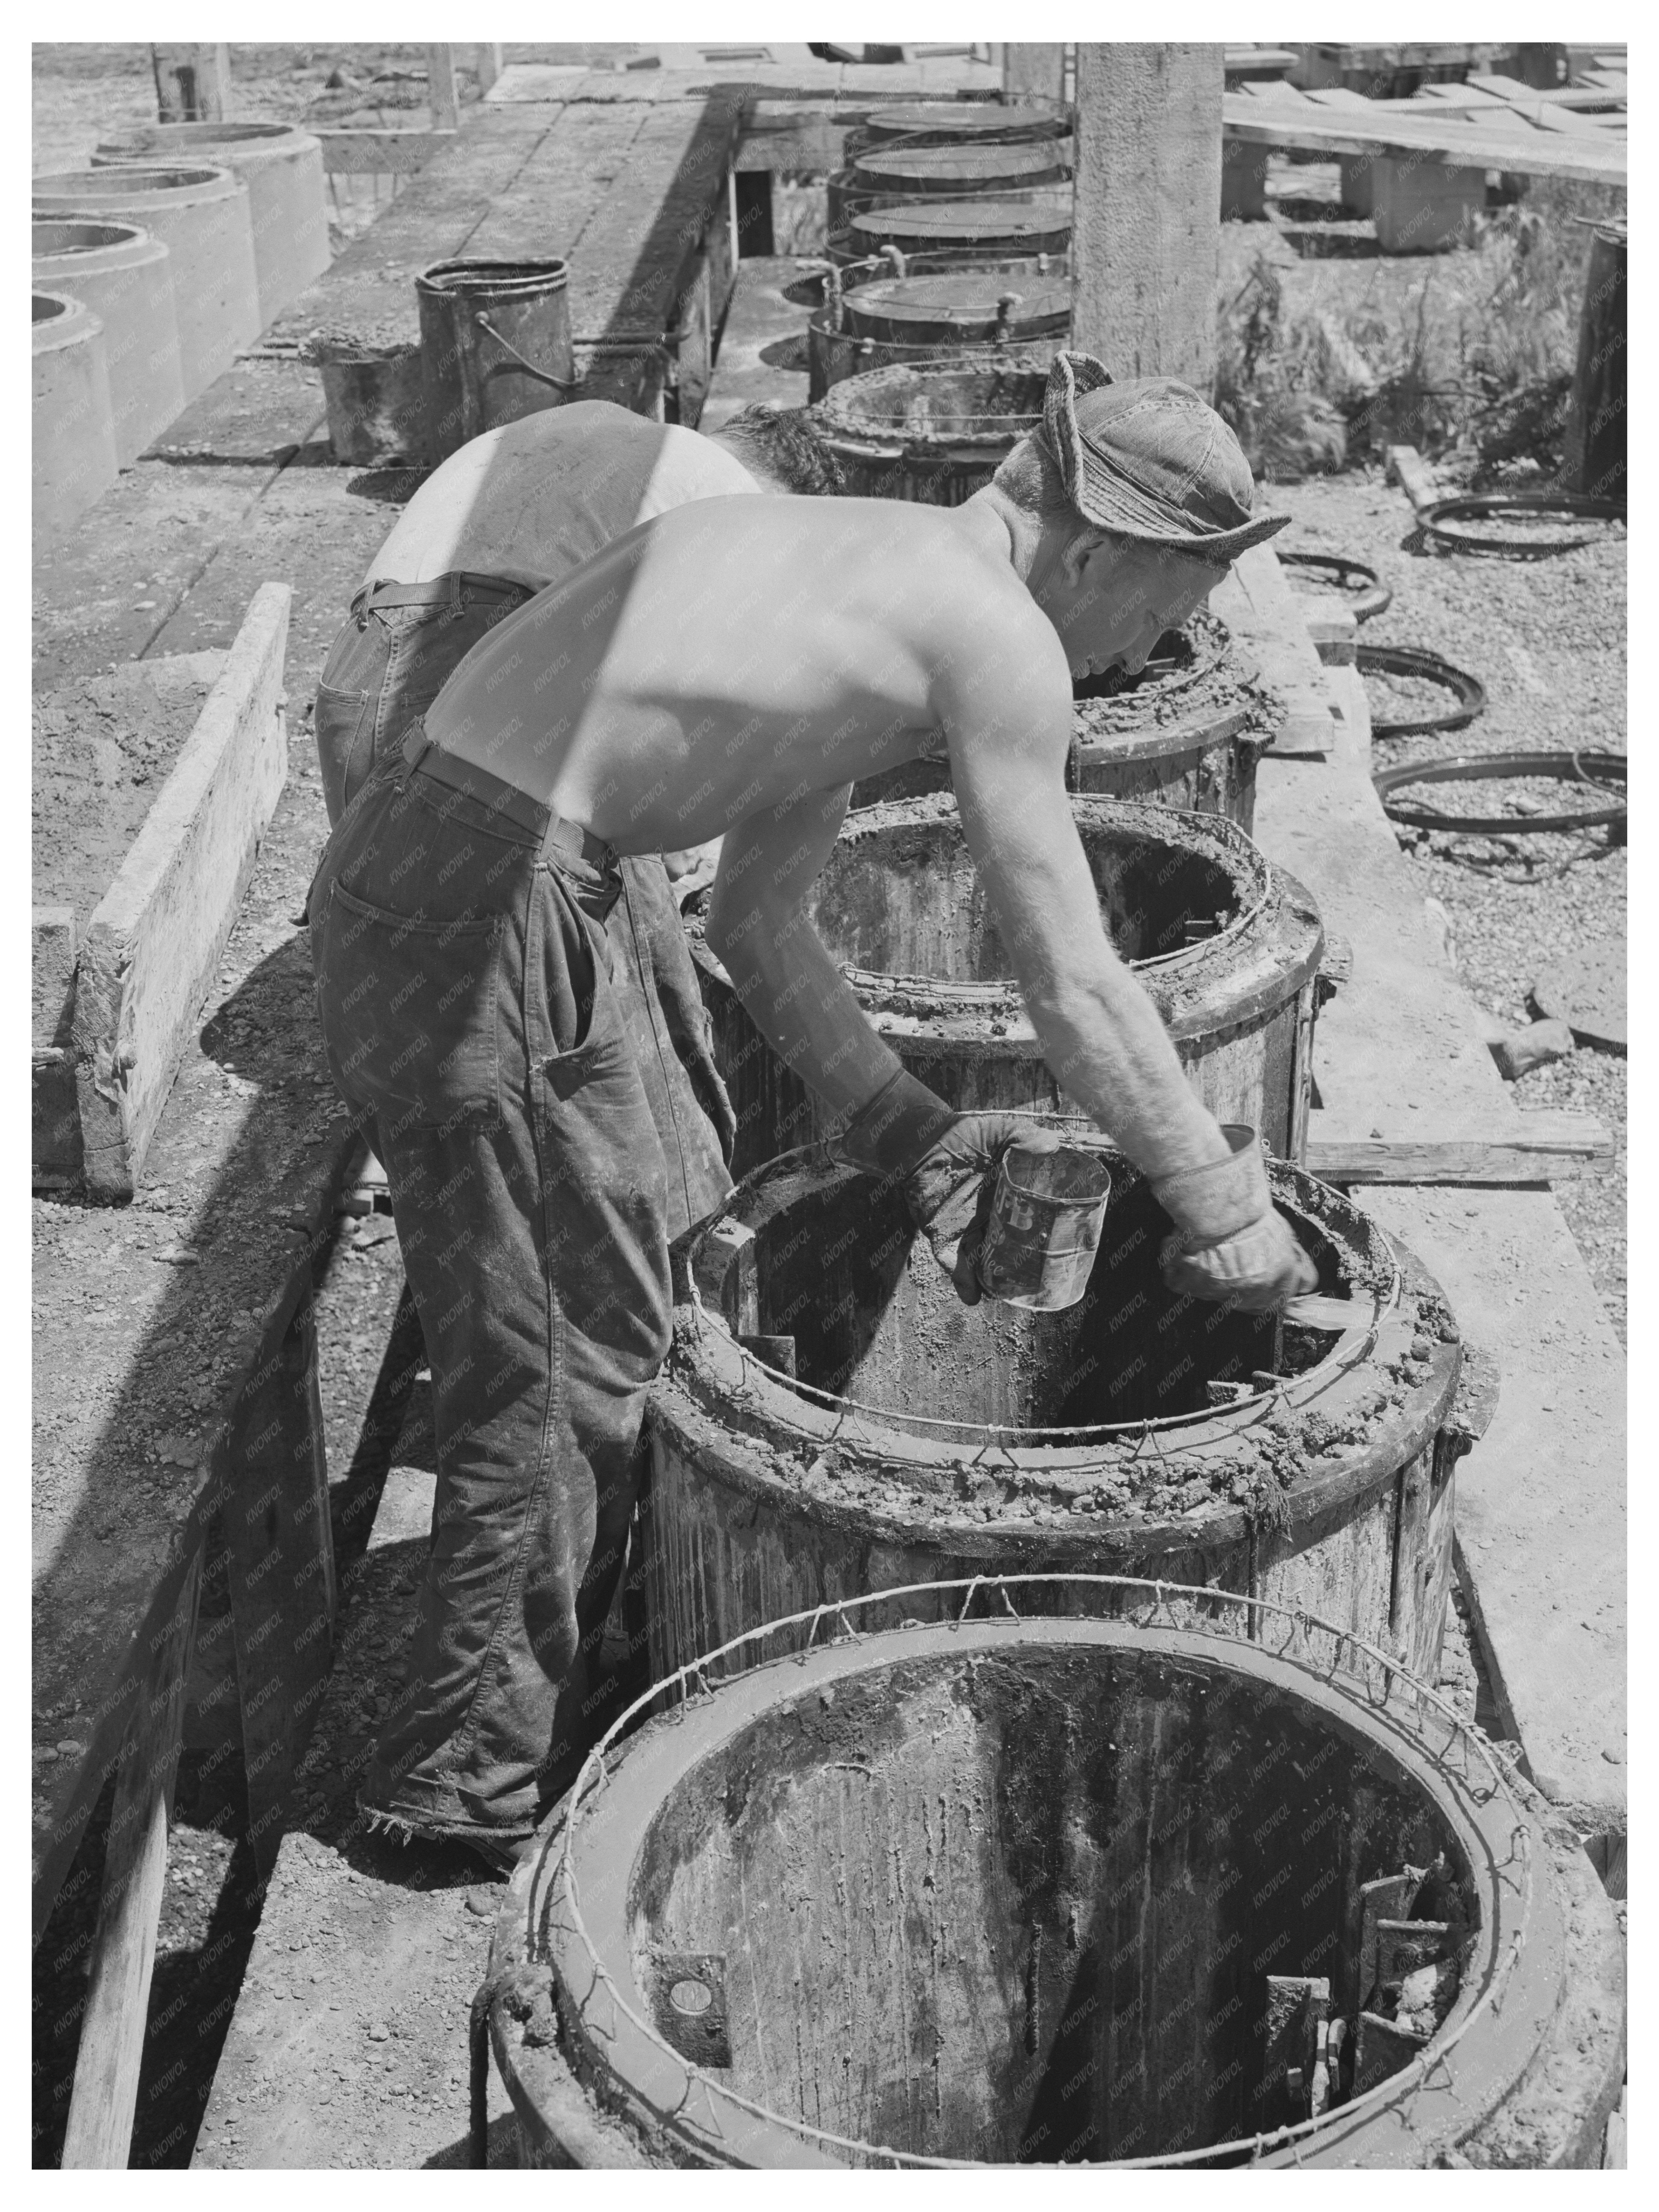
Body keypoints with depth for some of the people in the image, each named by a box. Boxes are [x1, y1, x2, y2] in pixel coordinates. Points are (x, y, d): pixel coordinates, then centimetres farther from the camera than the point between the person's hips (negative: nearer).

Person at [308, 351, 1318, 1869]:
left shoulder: (869, 578, 18)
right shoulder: (995, 632, -11)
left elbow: (757, 925, 19)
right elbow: (1077, 990, -11)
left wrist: (914, 1135, 16)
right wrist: (1231, 1217, 0)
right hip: (466, 915, -10)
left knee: (620, 1332, 22)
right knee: (530, 1386, 3)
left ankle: (564, 1703, 39)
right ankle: (475, 1786, 21)